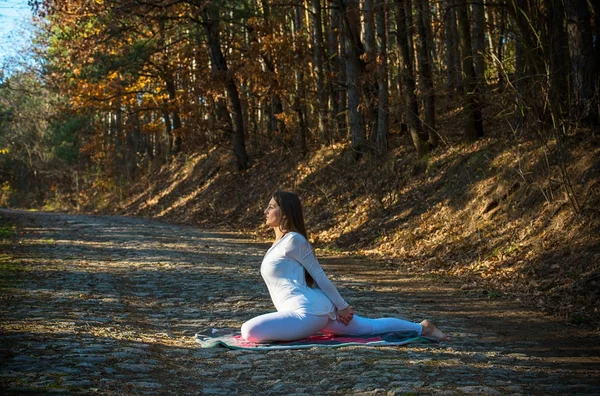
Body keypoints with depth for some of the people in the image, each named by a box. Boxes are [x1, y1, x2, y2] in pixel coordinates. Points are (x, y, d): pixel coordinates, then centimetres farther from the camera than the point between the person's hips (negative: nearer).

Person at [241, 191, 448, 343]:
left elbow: (318, 275, -9)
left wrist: (342, 306, -6)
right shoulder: (280, 243, 18)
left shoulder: (293, 240, -11)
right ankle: (421, 328, 33)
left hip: (308, 311, -10)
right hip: (311, 310, 10)